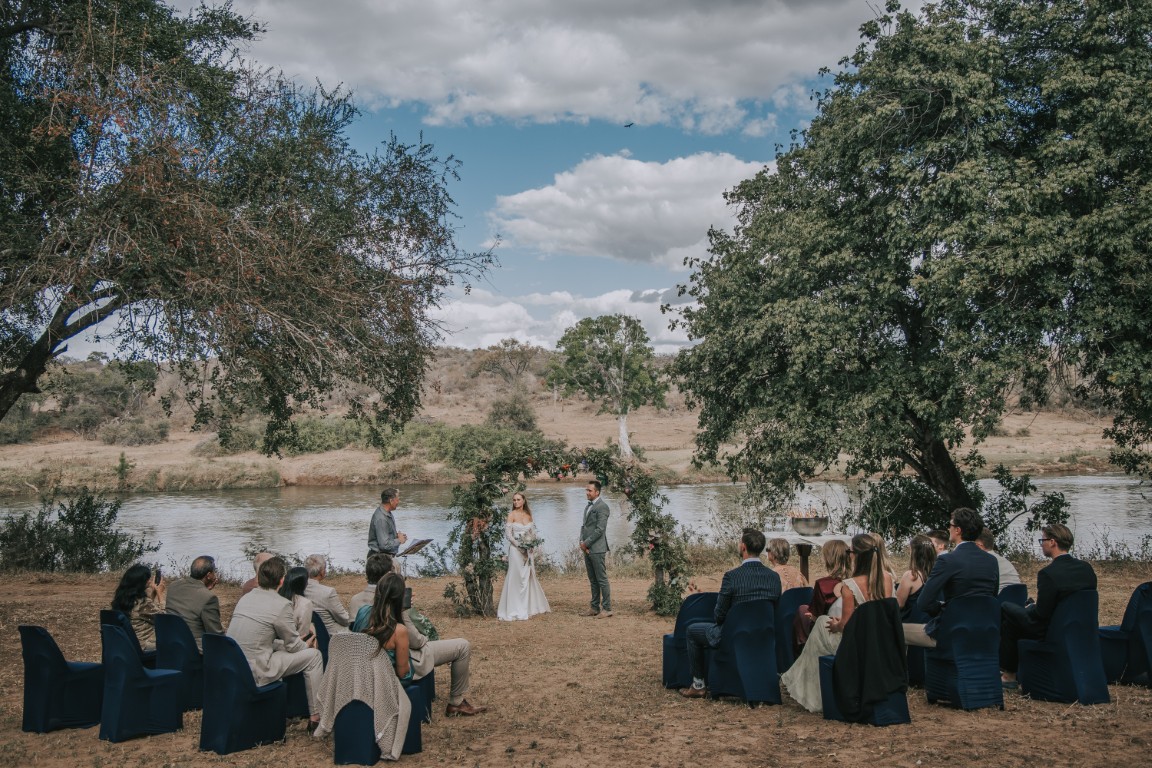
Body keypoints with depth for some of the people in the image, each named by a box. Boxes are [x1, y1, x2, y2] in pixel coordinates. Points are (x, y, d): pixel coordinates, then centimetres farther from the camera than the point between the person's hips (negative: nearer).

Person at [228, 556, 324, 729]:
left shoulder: (245, 598, 9)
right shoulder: (281, 605, -12)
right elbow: (294, 645, -2)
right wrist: (307, 645, 22)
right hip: (255, 674, -8)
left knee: (280, 648, 32)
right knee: (314, 655, 4)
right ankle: (316, 717, 9)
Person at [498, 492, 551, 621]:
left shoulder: (528, 515, 10)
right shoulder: (512, 515, -5)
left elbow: (533, 533, 13)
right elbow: (508, 534, -11)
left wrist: (534, 546, -3)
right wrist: (519, 545, -18)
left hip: (528, 551, 5)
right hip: (516, 550, -5)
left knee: (529, 577, 12)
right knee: (516, 578, -5)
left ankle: (530, 606, 24)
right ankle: (514, 609, 0)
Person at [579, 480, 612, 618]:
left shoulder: (602, 506, -12)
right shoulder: (588, 507, 17)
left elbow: (600, 529, -17)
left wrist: (586, 543, -12)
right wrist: (582, 542, 2)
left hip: (597, 549, -9)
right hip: (587, 549, 9)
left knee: (602, 579, -4)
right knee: (593, 580, 13)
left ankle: (607, 608, 0)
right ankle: (594, 607, 19)